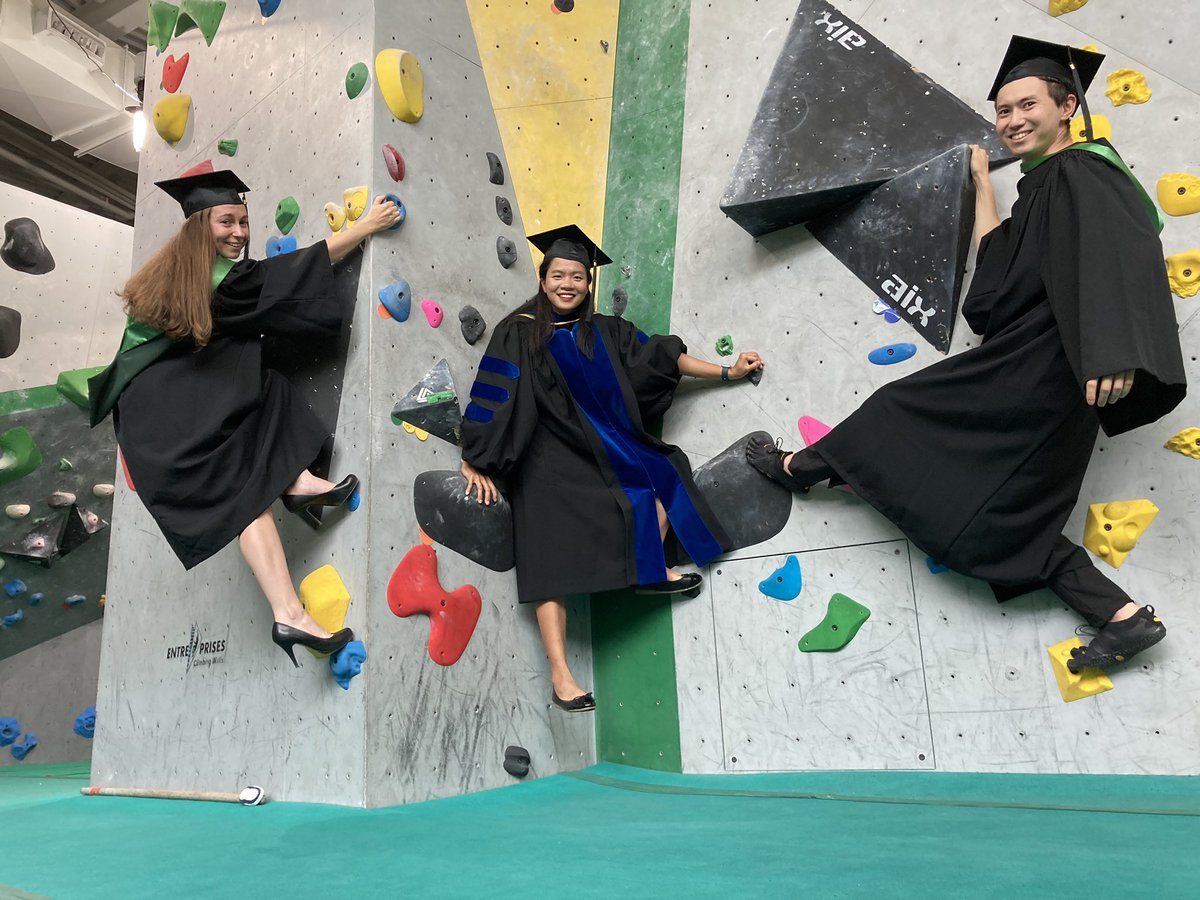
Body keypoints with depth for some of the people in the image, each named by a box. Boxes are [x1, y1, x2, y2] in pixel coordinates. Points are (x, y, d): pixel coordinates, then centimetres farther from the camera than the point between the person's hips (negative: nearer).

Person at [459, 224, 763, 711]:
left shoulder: (605, 331, 9)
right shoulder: (519, 332, -4)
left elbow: (663, 357, 11)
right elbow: (492, 397, -7)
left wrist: (726, 371, 10)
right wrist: (476, 462, -12)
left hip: (607, 443, 6)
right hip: (550, 456, -5)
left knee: (664, 467, -12)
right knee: (553, 556, -15)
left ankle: (652, 568, 0)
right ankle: (560, 674, -16)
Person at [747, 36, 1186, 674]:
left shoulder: (1078, 173, -8)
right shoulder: (1043, 186, 21)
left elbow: (1121, 251, -24)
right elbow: (997, 261, 30)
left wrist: (1113, 350, -39)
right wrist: (982, 178, 36)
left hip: (1039, 371, -10)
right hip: (1023, 368, 10)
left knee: (905, 410, 3)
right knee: (1015, 515, 9)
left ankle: (798, 467, 22)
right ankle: (1123, 617, 7)